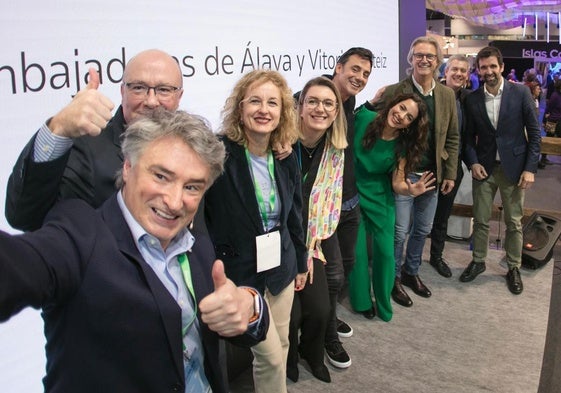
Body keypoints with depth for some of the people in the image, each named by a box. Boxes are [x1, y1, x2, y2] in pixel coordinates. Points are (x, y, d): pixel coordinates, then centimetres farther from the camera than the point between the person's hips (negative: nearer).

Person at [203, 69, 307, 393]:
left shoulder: (287, 159, 0)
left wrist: (301, 263, 18)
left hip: (281, 267, 6)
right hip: (240, 272, -6)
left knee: (281, 345, 18)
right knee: (271, 356, 1)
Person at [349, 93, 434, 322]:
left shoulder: (403, 146, -11)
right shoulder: (364, 117, -15)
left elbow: (397, 183, -13)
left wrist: (411, 189, -32)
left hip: (380, 199, 1)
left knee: (385, 251, 2)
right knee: (357, 250, 3)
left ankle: (383, 303, 28)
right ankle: (361, 301, 27)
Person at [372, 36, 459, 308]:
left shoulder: (447, 95, 5)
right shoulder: (394, 92, -10)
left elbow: (452, 138, 9)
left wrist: (450, 174, 5)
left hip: (433, 175, 5)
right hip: (402, 174, -5)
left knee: (423, 229, 17)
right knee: (400, 232, 2)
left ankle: (411, 272, 37)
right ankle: (394, 279, 23)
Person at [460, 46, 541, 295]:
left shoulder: (521, 93, -5)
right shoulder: (472, 99, 1)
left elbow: (534, 132, -3)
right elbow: (469, 136, 7)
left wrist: (530, 168, -8)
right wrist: (472, 162, -8)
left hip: (513, 168, -1)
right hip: (483, 168, 2)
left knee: (514, 222, 8)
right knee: (480, 220, 9)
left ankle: (514, 267, 24)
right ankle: (478, 261, 28)